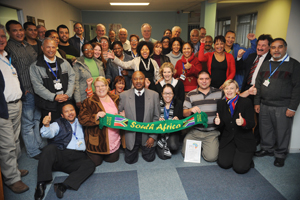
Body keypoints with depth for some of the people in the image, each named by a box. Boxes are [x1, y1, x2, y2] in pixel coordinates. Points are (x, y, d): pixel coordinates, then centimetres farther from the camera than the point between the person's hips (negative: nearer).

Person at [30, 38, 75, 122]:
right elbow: (38, 87, -6)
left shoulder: (64, 63, 12)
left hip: (67, 102, 3)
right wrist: (54, 97, -13)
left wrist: (68, 94, -7)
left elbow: (72, 77, 6)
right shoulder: (35, 67, 1)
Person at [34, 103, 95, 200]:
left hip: (77, 158, 2)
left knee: (90, 164, -28)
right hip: (60, 155, -1)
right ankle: (41, 184, -30)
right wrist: (46, 126, -27)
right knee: (50, 148, -33)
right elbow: (49, 134, -3)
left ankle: (63, 186, -36)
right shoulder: (58, 124, 17)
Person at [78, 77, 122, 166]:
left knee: (112, 159, 15)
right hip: (97, 141, -4)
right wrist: (95, 117, -33)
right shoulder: (89, 102, -10)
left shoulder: (115, 99, 4)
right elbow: (82, 119, -17)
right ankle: (87, 152, 38)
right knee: (96, 162, 8)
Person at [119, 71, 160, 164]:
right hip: (131, 135, 0)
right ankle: (136, 149, 40)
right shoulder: (124, 95, -5)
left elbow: (157, 117, -2)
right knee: (130, 160, 9)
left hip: (147, 135, 0)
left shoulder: (154, 95, -5)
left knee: (149, 158, 10)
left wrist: (153, 136, -5)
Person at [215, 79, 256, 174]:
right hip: (227, 139, 3)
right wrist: (218, 122, -16)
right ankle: (233, 153, 21)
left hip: (244, 140, -3)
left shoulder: (246, 102, -9)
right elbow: (222, 124, 8)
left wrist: (243, 122, -33)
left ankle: (245, 157, 20)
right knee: (224, 163, -12)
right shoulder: (221, 103, 3)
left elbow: (252, 124, -11)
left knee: (240, 168, -15)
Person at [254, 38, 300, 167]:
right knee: (265, 130, 13)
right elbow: (258, 84, 14)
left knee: (282, 132, 5)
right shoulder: (265, 65, 13)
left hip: (283, 107, -4)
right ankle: (267, 149, 33)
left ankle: (280, 154, 23)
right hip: (264, 105, 4)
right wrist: (257, 102, 8)